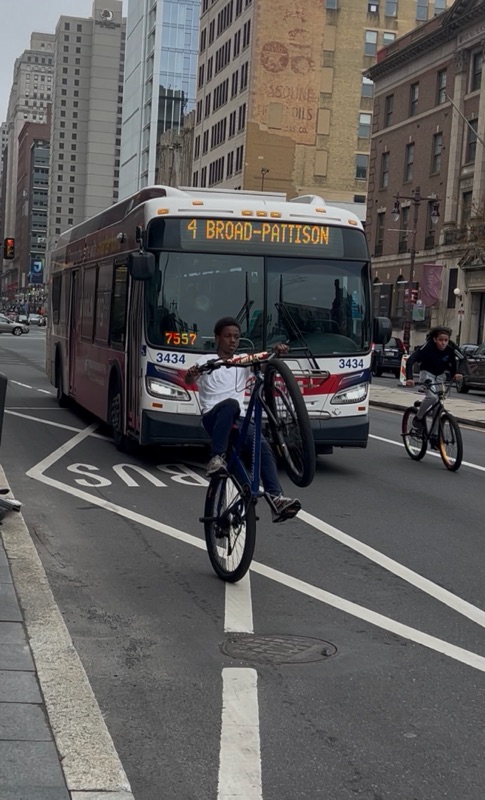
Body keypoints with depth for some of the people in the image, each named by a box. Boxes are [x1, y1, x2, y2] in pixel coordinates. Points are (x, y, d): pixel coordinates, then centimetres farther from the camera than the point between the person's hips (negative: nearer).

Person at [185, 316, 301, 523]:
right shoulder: (207, 361, 6)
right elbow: (189, 381, -12)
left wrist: (276, 353, -20)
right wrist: (191, 374, -35)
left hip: (238, 420, 4)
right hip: (213, 418, -4)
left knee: (263, 446, -22)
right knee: (230, 404, -37)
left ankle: (276, 498, -29)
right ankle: (216, 459, -37)